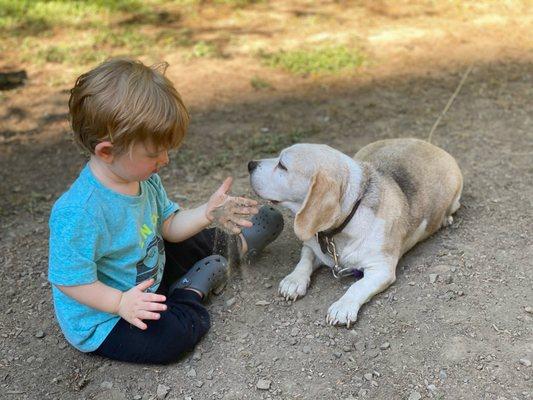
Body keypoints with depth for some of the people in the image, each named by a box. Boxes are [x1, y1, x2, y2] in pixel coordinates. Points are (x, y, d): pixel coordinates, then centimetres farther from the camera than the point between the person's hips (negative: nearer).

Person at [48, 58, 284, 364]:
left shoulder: (143, 177, -7)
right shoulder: (79, 212, -34)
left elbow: (169, 226, 2)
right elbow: (68, 279, -27)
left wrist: (207, 213, -13)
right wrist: (121, 303, -37)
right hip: (101, 321, -8)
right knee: (179, 332, -27)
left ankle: (235, 241, 43)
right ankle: (192, 289, 0)